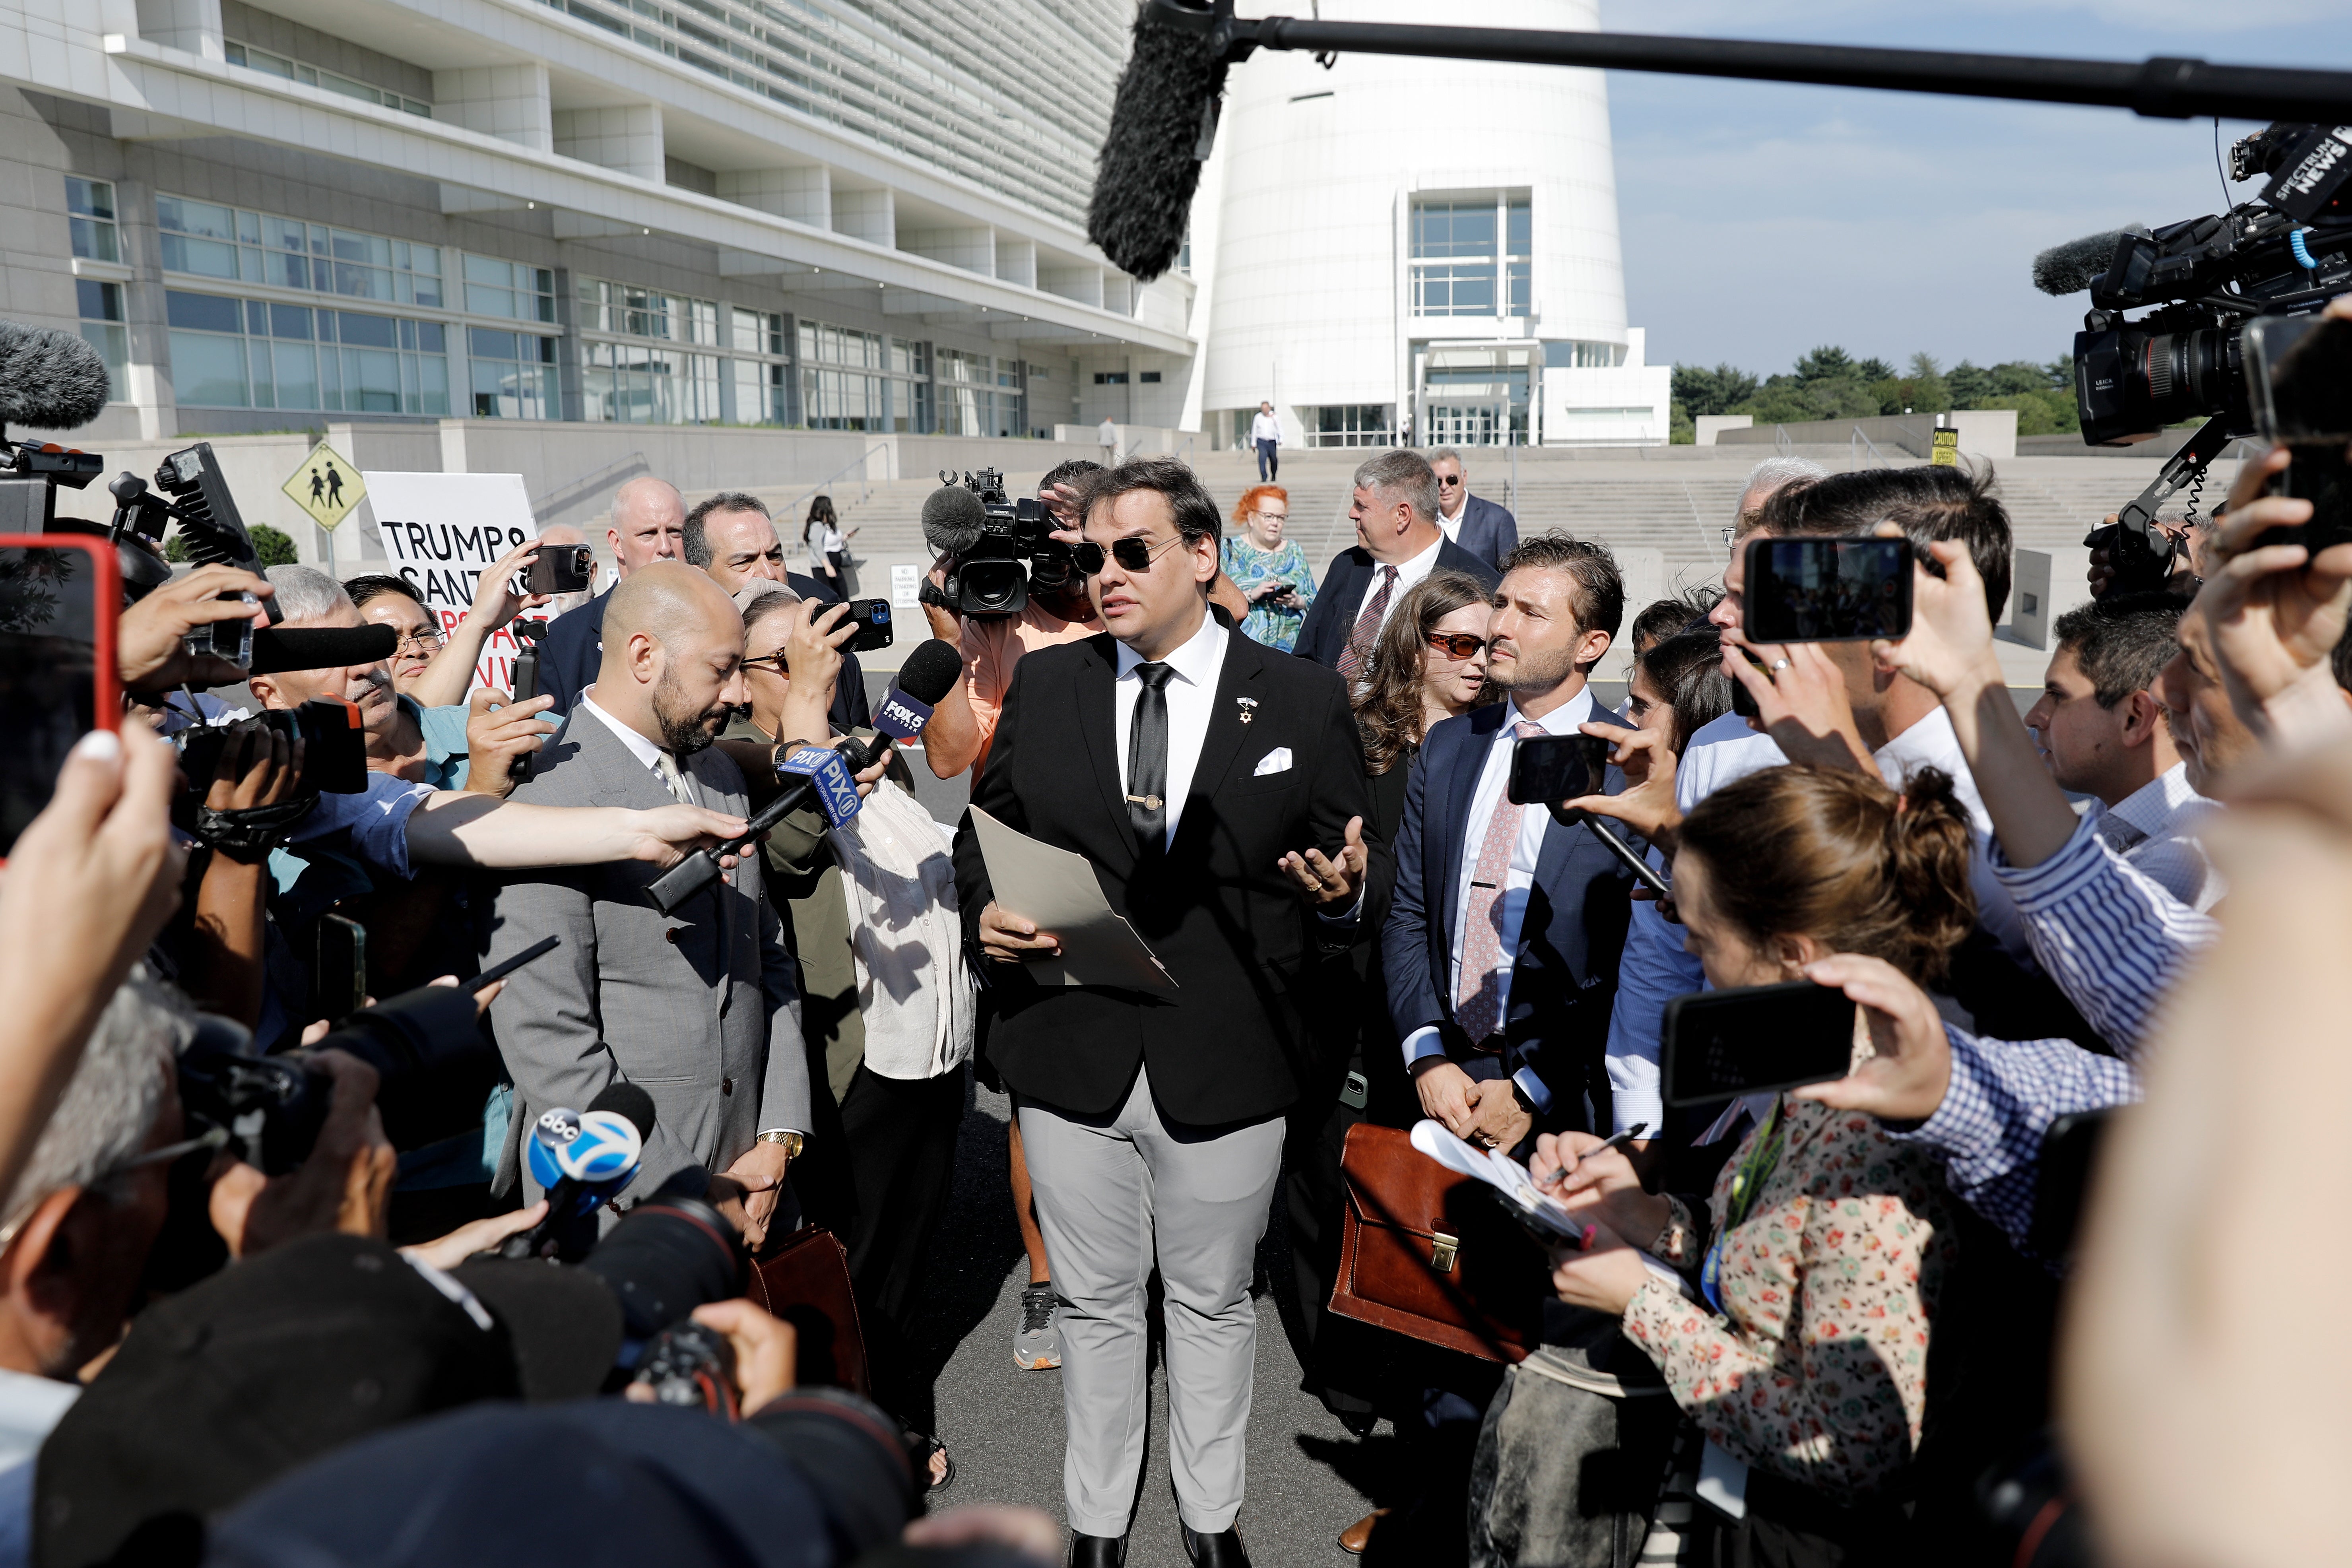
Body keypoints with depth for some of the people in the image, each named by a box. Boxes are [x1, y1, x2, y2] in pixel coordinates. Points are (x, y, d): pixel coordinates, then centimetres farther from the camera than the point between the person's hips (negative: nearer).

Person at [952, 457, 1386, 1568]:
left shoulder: (1303, 700, -3)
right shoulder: (1042, 685, 3)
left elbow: (1360, 875, 0)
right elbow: (983, 835, 10)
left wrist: (1344, 893, -22)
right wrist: (984, 913, -9)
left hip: (1227, 1064, -1)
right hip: (1071, 1054, 2)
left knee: (1213, 1303, 17)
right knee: (1096, 1303, 17)